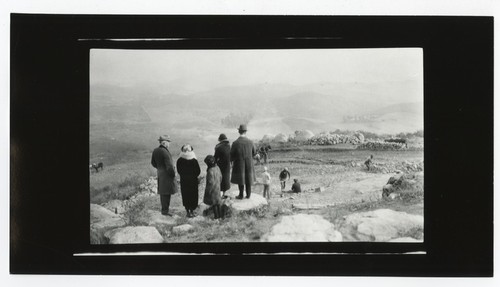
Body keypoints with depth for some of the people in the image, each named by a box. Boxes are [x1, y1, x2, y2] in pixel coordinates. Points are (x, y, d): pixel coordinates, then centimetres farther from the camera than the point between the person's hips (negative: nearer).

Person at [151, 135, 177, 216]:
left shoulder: (155, 151, 3)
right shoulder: (165, 152, -22)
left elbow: (153, 163, 14)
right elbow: (169, 165, -22)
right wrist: (173, 174, -9)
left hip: (159, 173, 9)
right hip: (167, 174, -9)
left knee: (162, 192, 16)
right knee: (166, 192, -3)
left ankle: (164, 208, 25)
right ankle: (165, 210, -1)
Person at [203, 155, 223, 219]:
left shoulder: (210, 171, -30)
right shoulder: (217, 168, -6)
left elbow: (211, 182, -27)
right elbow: (220, 177, 7)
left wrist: (208, 190, -15)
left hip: (212, 189, -8)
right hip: (218, 187, 8)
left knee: (213, 203, 10)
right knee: (218, 202, 21)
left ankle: (216, 215, 21)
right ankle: (219, 214, 31)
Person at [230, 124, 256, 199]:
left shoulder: (235, 143, -19)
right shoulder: (250, 142, -10)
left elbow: (232, 155, -11)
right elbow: (253, 153, 3)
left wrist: (231, 161, 12)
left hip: (239, 165, -2)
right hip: (249, 165, 2)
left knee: (240, 179, 12)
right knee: (248, 179, 15)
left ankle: (241, 195, 21)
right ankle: (248, 195, 23)